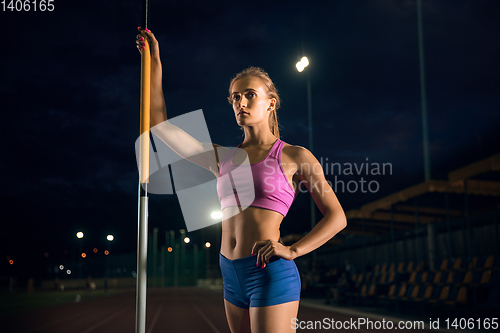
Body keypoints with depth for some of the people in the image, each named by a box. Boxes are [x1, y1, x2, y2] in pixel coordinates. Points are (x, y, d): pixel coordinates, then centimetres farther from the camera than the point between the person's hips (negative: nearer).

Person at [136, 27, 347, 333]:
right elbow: (161, 125, 14)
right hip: (234, 278, 6)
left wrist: (292, 251, -14)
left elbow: (336, 217, -1)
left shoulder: (295, 157, 0)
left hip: (271, 275, -6)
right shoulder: (224, 158, 13)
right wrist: (155, 62, 13)